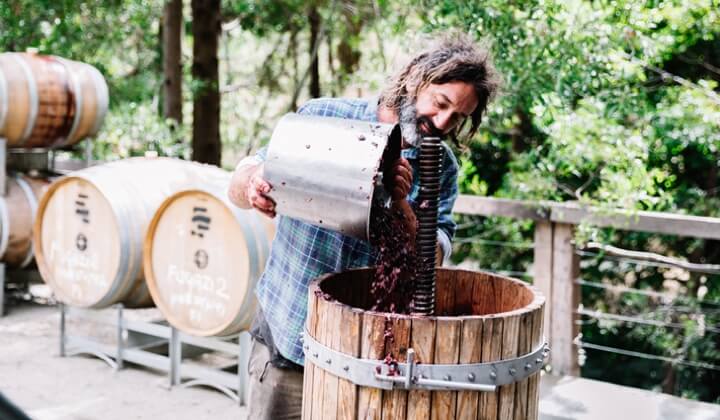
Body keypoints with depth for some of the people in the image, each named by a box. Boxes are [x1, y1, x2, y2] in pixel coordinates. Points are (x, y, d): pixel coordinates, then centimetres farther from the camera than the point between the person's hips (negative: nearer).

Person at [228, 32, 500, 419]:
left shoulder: (440, 168, -2)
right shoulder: (322, 117, -7)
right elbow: (236, 190, -3)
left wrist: (401, 206, -28)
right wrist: (252, 184, -27)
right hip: (285, 337, -1)